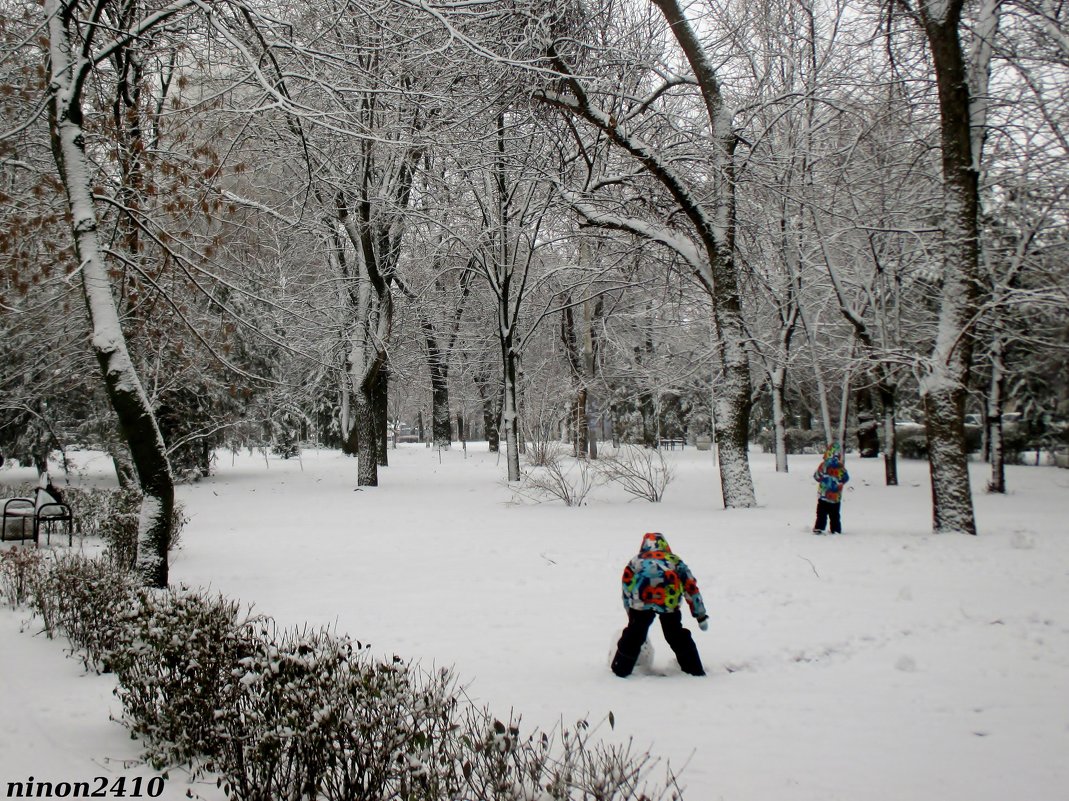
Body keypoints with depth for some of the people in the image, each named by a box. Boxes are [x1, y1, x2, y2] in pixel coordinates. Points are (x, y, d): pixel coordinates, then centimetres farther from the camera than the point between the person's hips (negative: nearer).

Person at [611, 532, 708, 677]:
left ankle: (620, 670, 22)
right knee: (677, 635, 19)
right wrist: (701, 616, 31)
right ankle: (695, 670, 25)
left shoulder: (635, 561, 32)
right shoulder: (675, 560, 31)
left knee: (634, 634, 16)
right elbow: (691, 588, 29)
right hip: (669, 601, 1)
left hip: (641, 601, 0)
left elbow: (626, 593, 32)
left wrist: (632, 615, 41)